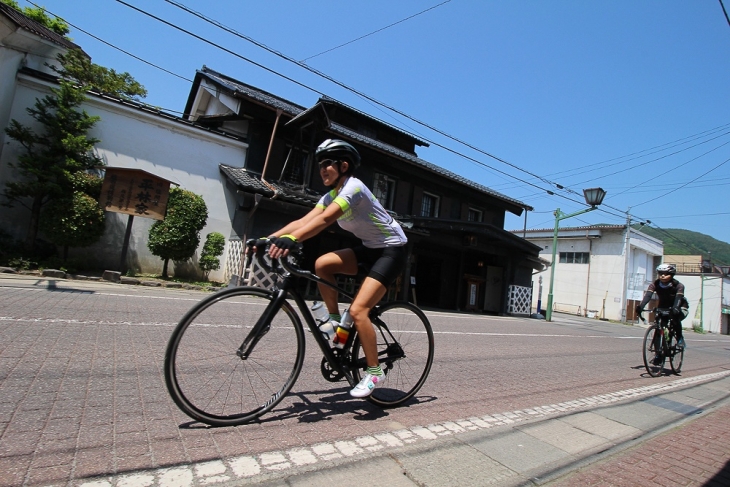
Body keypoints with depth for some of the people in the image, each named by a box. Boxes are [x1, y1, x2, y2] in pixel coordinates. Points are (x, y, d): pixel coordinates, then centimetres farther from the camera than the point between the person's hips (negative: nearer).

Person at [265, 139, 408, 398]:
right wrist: (269, 238, -18)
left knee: (358, 310, -18)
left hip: (393, 249, -8)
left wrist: (291, 240, -49)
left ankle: (375, 372, -1)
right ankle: (335, 319, 5)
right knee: (322, 264, -13)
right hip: (370, 248, 8)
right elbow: (303, 221, -6)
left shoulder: (353, 186, -20)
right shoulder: (331, 196, 6)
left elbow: (324, 220, -37)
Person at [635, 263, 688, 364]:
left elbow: (678, 298, -38)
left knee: (675, 317, -36)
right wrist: (641, 306, -50)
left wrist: (675, 308, -58)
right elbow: (648, 295, -32)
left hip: (680, 308, -2)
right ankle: (658, 354, 1)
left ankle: (679, 337, -8)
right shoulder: (655, 284, -18)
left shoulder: (678, 285, -22)